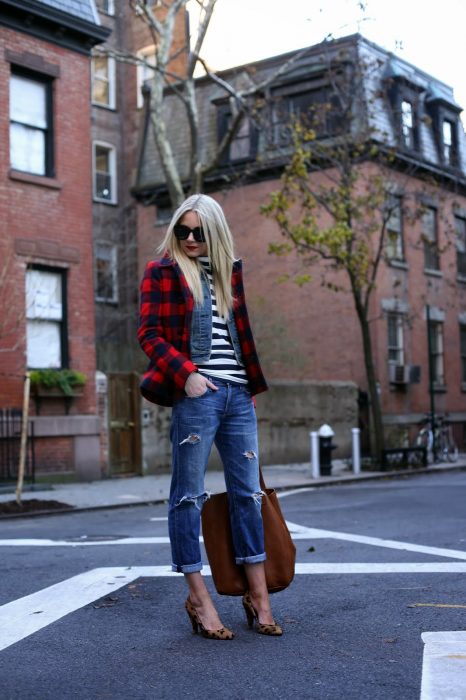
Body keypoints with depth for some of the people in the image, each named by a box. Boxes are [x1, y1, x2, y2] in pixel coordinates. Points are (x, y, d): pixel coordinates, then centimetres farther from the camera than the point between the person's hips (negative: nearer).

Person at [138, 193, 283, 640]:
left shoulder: (228, 273, 19)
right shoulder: (163, 271, 4)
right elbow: (149, 332, -4)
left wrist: (254, 384, 18)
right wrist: (185, 374, -16)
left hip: (237, 394, 5)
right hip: (196, 394, -5)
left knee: (247, 493, 6)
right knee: (189, 494, -1)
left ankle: (257, 595, 13)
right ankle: (198, 598, 7)